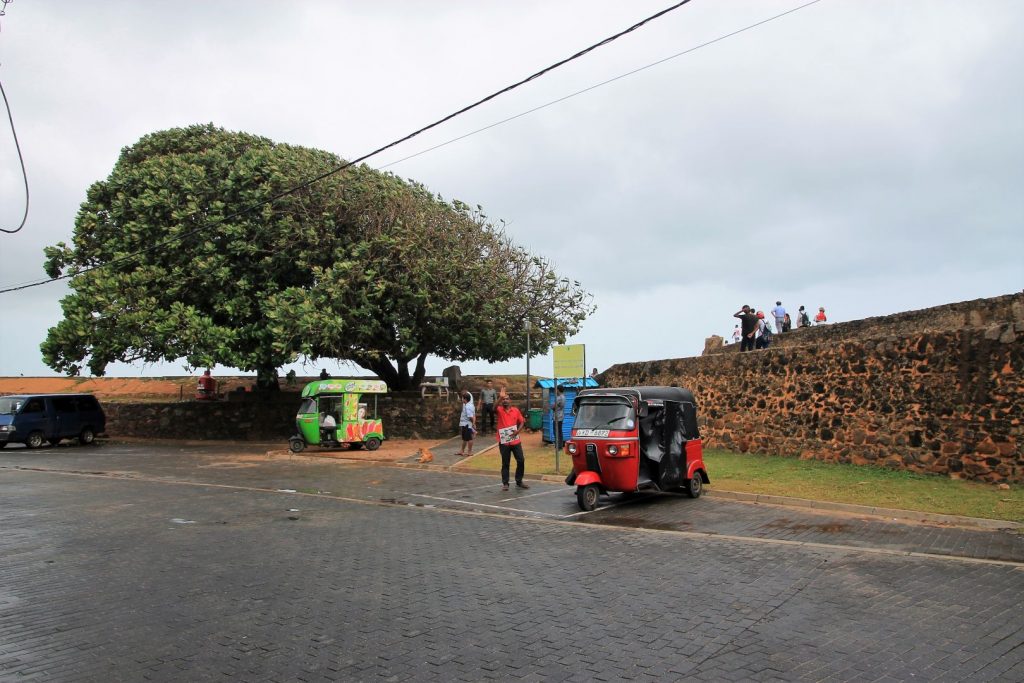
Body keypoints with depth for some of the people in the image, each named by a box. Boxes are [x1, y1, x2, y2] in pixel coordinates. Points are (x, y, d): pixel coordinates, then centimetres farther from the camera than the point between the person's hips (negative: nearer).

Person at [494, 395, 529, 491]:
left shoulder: (516, 410, 4)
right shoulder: (499, 410, -3)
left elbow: (522, 422, 11)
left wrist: (518, 430, -7)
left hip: (515, 441, 3)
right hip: (504, 442, -3)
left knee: (521, 461, 6)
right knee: (505, 463, 4)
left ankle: (519, 481, 21)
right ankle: (505, 483, 14)